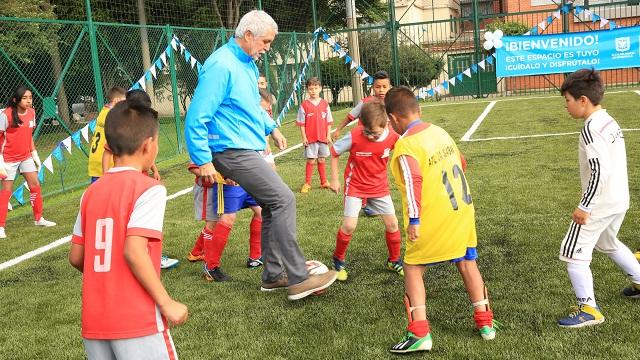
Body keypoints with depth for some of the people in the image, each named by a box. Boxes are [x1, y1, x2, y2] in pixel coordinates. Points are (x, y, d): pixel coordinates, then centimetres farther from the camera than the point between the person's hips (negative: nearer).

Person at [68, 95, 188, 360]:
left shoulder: (91, 192, 8)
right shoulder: (149, 189, -11)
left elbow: (76, 257, 9)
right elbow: (134, 251, -21)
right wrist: (166, 303, -15)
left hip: (93, 324, 7)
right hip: (137, 322, -6)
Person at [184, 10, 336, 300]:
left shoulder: (248, 63, 13)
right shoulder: (221, 66, -17)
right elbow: (197, 118, -20)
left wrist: (271, 127, 21)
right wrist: (203, 161, -20)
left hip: (249, 150, 10)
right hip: (233, 152, -10)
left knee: (272, 206, 11)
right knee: (283, 199, -15)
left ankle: (273, 275, 22)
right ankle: (298, 279, -11)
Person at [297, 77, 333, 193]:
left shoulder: (325, 104, 4)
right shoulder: (304, 105, -4)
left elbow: (328, 122, 7)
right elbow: (301, 123, -2)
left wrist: (328, 135, 2)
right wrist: (304, 137, -7)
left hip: (323, 138, 3)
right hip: (310, 139, -3)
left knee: (321, 160, 12)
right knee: (310, 161, 1)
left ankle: (324, 182, 22)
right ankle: (307, 184, 9)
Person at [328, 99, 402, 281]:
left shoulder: (392, 137, -19)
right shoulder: (354, 136, -24)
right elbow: (334, 152, -8)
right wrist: (334, 179, -5)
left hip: (379, 186, 3)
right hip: (355, 186, -3)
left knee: (392, 223, 5)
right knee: (349, 225, -12)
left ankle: (394, 260, 27)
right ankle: (338, 260, 12)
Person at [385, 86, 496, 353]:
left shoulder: (404, 145, -17)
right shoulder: (439, 131, 6)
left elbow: (413, 180, -30)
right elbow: (460, 163, 17)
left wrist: (414, 220, -26)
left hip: (434, 219, -7)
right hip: (464, 210, 7)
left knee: (413, 269, 7)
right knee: (467, 263, 20)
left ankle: (419, 333, 3)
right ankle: (485, 322, 28)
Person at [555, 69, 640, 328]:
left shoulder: (591, 129, -20)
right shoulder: (610, 122, 9)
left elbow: (599, 170, -26)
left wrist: (584, 207, -21)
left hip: (599, 205, -10)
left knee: (573, 253, -2)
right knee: (608, 243, 32)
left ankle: (589, 309, 2)